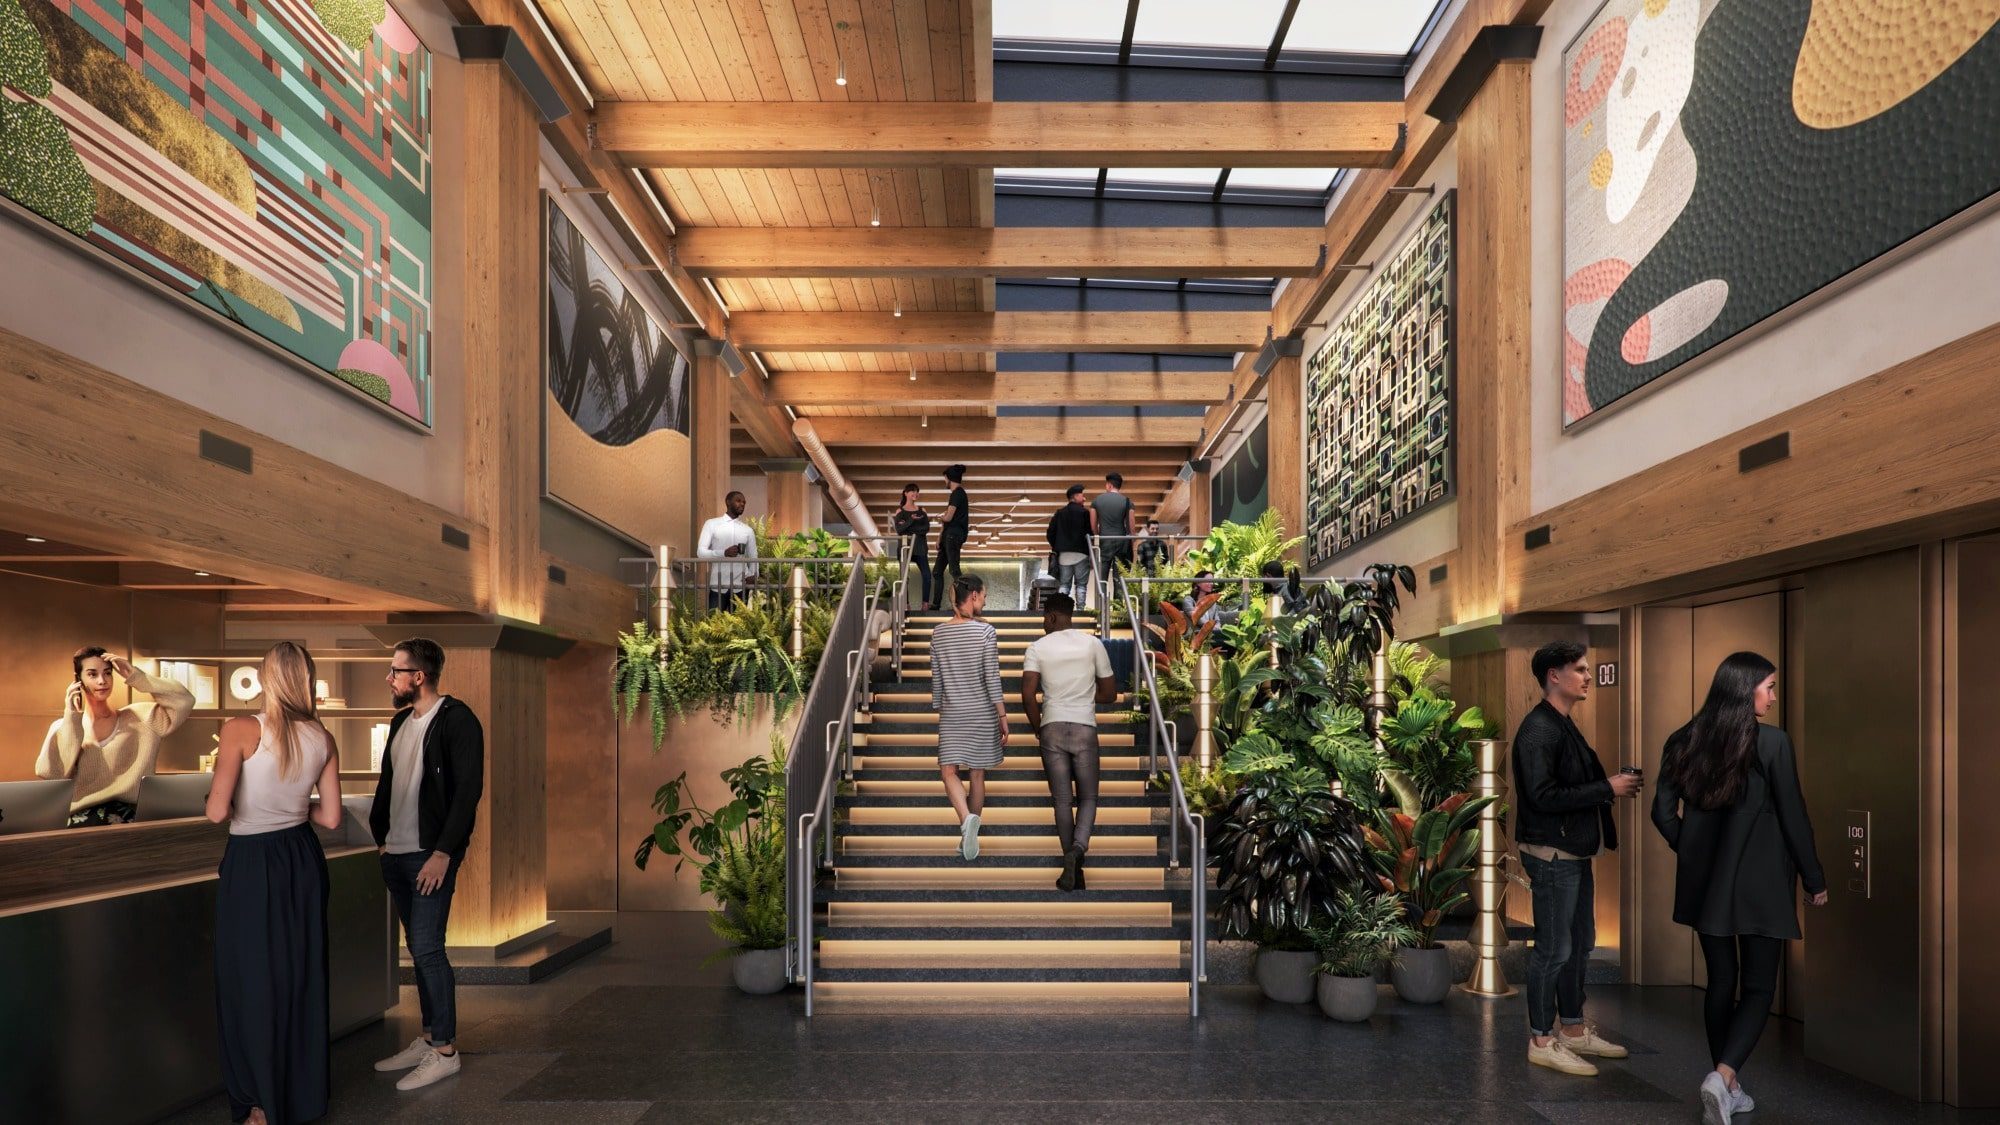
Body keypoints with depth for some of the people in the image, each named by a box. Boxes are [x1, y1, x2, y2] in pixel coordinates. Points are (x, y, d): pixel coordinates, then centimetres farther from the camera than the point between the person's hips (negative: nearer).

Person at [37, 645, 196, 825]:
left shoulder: (136, 718, 11)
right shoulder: (63, 727, 13)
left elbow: (184, 701, -1)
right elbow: (51, 773, -3)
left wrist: (134, 676, 0)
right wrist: (71, 717, -2)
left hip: (129, 812, 0)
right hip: (83, 815, 0)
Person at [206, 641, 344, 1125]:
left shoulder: (241, 731, -16)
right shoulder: (323, 740, -2)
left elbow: (217, 811, -19)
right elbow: (331, 816, 1)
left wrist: (222, 793, 2)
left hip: (253, 863, -5)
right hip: (303, 857, 5)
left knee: (254, 980, 8)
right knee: (301, 974, 16)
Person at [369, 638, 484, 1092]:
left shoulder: (457, 720, -11)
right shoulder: (401, 720, 14)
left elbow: (468, 790, -16)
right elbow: (387, 781, 20)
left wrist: (443, 852, -19)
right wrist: (381, 836, 12)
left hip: (431, 856, -8)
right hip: (396, 854, 8)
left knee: (427, 949, -7)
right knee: (419, 948, 13)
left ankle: (445, 1051, 3)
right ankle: (429, 1038, 22)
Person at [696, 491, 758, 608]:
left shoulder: (748, 530, 13)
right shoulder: (711, 524, 5)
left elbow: (753, 557, 15)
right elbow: (701, 552, -3)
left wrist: (753, 575, -6)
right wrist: (724, 553, -20)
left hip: (740, 586, 2)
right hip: (718, 585, -2)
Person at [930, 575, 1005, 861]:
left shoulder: (938, 633, 1)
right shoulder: (985, 631, -10)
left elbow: (936, 679, 7)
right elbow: (992, 679, -11)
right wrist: (1003, 716, -6)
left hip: (951, 713, 1)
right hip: (982, 713, -1)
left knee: (949, 771, 1)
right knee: (977, 775, 9)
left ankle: (966, 820, -24)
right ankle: (970, 836, 15)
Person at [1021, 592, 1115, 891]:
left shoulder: (1038, 647, 0)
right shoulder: (1092, 643, 2)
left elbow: (1028, 695, -10)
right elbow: (1110, 693, 6)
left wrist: (1037, 727, 6)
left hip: (1052, 728, 0)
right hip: (1084, 729, 0)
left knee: (1062, 799, 8)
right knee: (1088, 797, 9)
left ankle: (1073, 869, 8)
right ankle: (1078, 848, -18)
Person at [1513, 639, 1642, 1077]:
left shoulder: (1565, 727, 14)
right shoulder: (1538, 730, -18)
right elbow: (1543, 796, -25)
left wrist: (1613, 785, 4)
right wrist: (1607, 789, -19)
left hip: (1575, 852, 10)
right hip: (1552, 855, -10)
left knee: (1580, 944, 18)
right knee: (1554, 950, -3)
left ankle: (1574, 1030, 31)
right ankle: (1542, 1041, 8)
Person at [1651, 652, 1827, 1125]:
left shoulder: (1684, 741, 1)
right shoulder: (1771, 743, -12)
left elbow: (1663, 812, 2)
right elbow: (1793, 818, -7)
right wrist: (1814, 880, 4)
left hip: (1705, 883, 4)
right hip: (1759, 884, -4)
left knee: (1721, 981, 14)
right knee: (1758, 986, 4)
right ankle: (1723, 1075, -15)